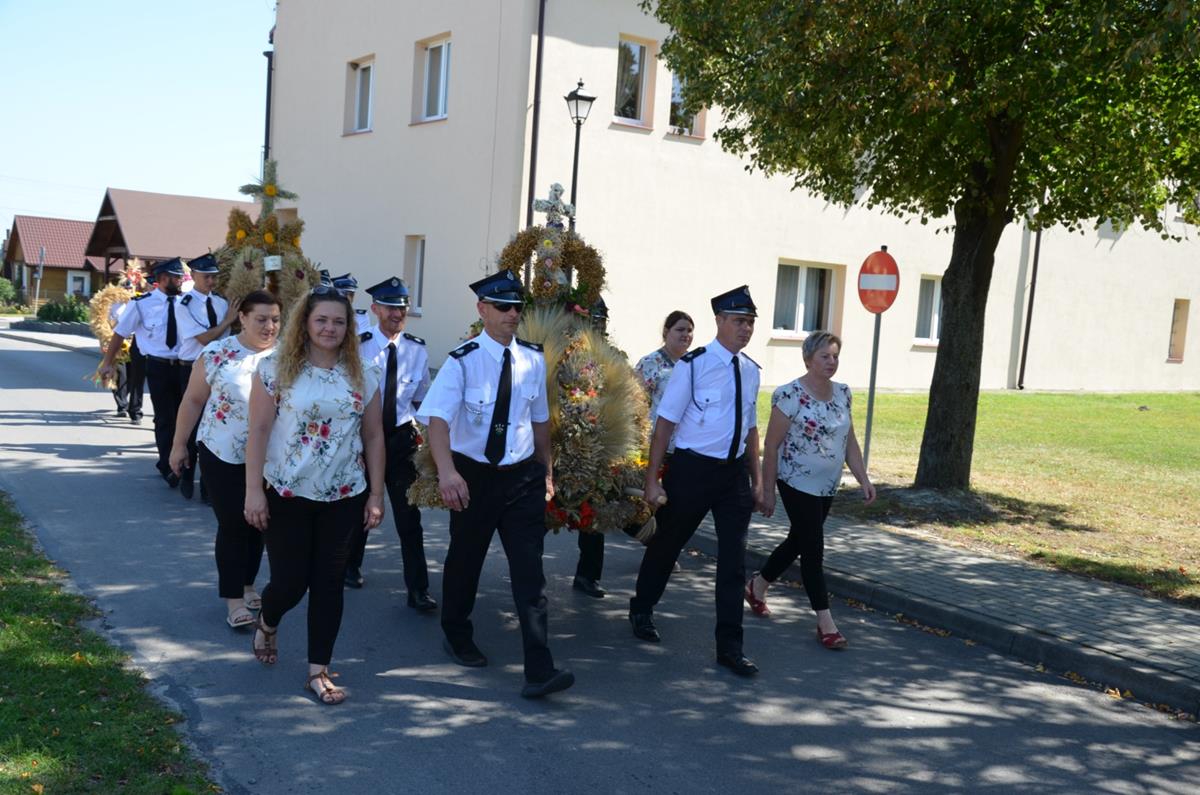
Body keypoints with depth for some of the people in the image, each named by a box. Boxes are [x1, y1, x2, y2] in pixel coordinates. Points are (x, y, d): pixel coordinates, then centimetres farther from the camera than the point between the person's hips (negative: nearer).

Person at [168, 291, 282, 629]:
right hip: (223, 454, -3)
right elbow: (193, 400, 0)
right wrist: (179, 444, 1)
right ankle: (234, 598, 9)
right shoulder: (217, 353, -7)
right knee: (232, 525, -1)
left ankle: (247, 584, 31)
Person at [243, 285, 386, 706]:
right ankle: (266, 625, 37)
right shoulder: (276, 367, -6)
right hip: (287, 494, -2)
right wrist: (253, 490, -11)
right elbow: (258, 431, -7)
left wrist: (376, 495, 3)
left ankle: (318, 670, 18)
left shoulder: (362, 375, 2)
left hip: (344, 497, 3)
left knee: (329, 582, 6)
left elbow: (373, 436, 5)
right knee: (290, 581, 2)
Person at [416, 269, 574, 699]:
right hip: (474, 476, -2)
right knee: (465, 561, 14)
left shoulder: (533, 359, 1)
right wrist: (447, 471, -42)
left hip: (524, 476, 3)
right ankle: (457, 637, 40)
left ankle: (539, 671, -2)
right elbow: (438, 419, -26)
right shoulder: (462, 361, -13)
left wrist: (546, 471, 17)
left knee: (529, 570, -3)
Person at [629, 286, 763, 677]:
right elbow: (665, 422, -11)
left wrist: (756, 480, 14)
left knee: (734, 560, 3)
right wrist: (653, 480, -13)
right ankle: (642, 611, 40)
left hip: (735, 472, 5)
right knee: (667, 543, 14)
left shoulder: (750, 370, 6)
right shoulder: (694, 365, -13)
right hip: (693, 469, -5)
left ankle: (730, 647, 13)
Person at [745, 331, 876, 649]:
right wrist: (767, 490, -12)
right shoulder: (791, 395, -15)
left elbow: (850, 441, 12)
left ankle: (758, 585, 40)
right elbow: (771, 445, -12)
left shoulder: (842, 393, 5)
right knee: (813, 548, -6)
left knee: (799, 540, 18)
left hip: (827, 487, 7)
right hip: (798, 484, -7)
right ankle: (825, 622, 1)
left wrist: (863, 479, 4)